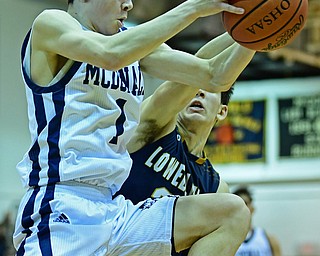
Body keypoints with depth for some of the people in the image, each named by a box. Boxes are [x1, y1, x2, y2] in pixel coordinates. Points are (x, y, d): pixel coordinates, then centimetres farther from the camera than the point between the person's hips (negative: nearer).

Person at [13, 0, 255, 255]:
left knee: (232, 213, -3)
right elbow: (112, 54, -23)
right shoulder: (50, 23, -2)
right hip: (61, 214, -8)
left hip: (117, 212, 8)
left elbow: (216, 77, 13)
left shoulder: (136, 41, 18)